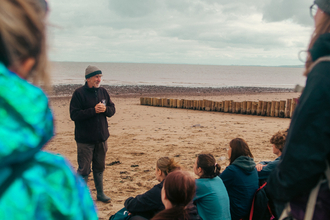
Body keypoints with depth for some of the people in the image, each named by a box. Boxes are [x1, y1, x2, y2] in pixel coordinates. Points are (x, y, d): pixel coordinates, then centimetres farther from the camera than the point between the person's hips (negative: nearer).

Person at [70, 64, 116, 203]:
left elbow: (112, 110, 11)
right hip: (85, 139, -6)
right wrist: (93, 110, -22)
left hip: (101, 138, 6)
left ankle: (100, 194, 32)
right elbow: (74, 114, -17)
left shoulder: (103, 92, 7)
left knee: (99, 168, 18)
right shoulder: (79, 93, -11)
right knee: (84, 169, 1)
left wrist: (105, 109, -11)